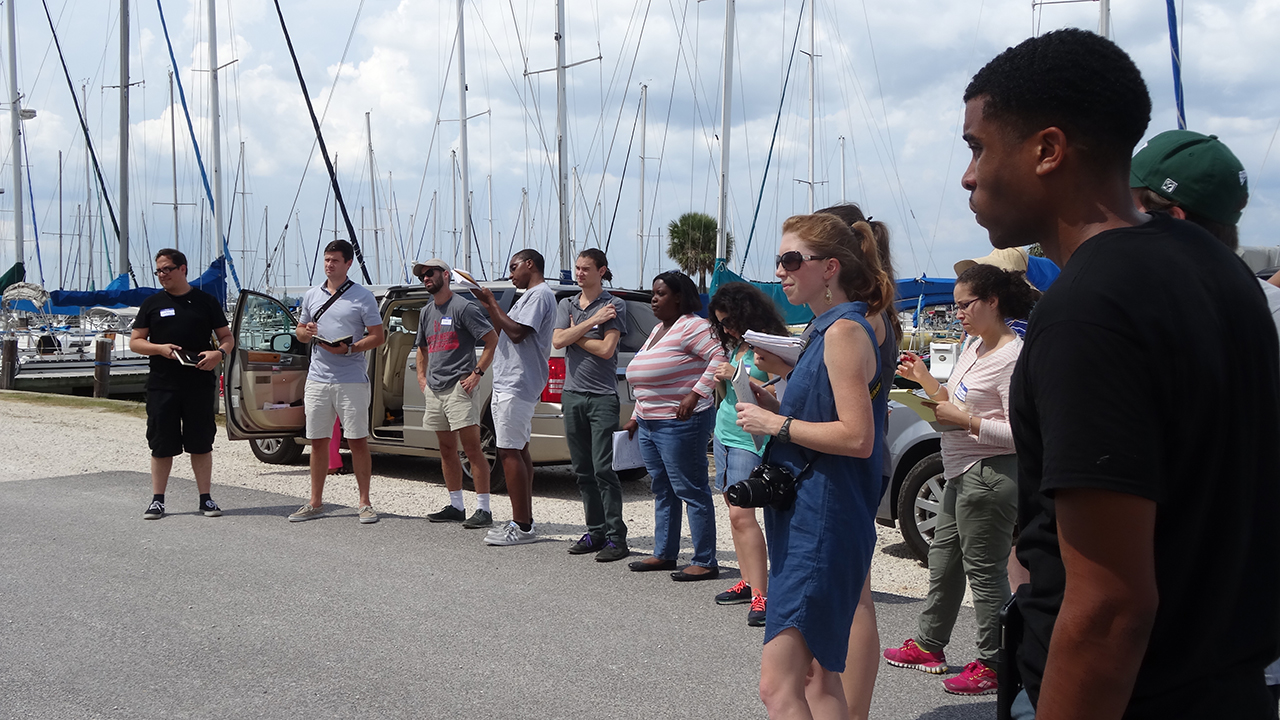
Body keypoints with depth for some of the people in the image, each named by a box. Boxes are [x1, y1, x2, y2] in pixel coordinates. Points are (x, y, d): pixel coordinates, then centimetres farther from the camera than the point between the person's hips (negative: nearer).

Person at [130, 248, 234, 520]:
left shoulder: (205, 301, 7)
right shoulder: (152, 303, 10)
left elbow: (227, 337, 10)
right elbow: (135, 342, 9)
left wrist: (219, 353, -12)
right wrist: (160, 349, -10)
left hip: (200, 385, -1)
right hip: (162, 384, 1)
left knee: (201, 443, 3)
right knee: (161, 444, 4)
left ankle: (206, 498, 11)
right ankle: (157, 500, 13)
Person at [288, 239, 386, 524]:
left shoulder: (362, 296, -1)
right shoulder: (312, 295, 14)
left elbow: (377, 336, -3)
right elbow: (300, 332, 22)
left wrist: (350, 348, -18)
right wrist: (306, 332, -2)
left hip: (352, 380, -5)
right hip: (317, 379, 5)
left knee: (358, 441, -2)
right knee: (317, 441, 9)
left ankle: (365, 502, 6)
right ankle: (315, 503, 18)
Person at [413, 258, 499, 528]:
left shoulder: (463, 307, -7)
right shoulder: (427, 312, 18)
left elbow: (493, 340, -10)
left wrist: (477, 373, -14)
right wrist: (422, 376, 20)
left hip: (459, 388, -8)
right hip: (434, 390, 8)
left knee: (472, 448, -10)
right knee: (446, 450, 11)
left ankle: (483, 509, -10)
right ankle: (456, 506, 18)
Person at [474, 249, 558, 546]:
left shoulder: (540, 294, -11)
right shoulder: (531, 295, 22)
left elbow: (516, 332, -21)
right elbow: (506, 331, 22)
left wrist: (492, 304, -12)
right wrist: (489, 305, 12)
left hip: (517, 385, -11)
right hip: (512, 384, 11)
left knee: (510, 452, -11)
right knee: (518, 450, 12)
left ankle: (522, 527, -10)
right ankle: (524, 521, 16)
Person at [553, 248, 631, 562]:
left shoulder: (614, 305, -2)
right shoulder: (566, 305, 14)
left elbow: (606, 349, -13)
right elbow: (557, 341, -3)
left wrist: (575, 336, -3)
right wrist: (591, 322, -8)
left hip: (602, 397, -6)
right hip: (572, 394, 6)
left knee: (603, 469, -10)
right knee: (583, 470, 8)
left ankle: (616, 537, -7)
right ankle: (596, 531, 16)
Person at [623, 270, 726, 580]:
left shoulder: (692, 327, -11)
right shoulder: (658, 330, 19)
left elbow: (720, 356, -23)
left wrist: (696, 393, -26)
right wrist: (636, 418, 23)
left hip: (680, 424, -10)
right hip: (649, 424, 10)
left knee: (691, 491, -6)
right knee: (662, 491, 15)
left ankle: (705, 562, -2)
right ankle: (664, 554, 24)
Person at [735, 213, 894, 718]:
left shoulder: (845, 331, -15)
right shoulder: (827, 329, 17)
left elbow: (856, 437, -23)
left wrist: (776, 424, -15)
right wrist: (775, 408, 9)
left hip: (823, 521, -11)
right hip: (807, 517, 11)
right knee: (817, 677, 17)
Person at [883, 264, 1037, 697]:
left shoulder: (1012, 357, -18)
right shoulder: (973, 345, 12)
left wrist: (963, 420, -20)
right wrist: (925, 380, 6)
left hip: (989, 477, -10)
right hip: (961, 473, 10)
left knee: (984, 570, -2)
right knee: (943, 559, 18)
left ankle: (993, 665, 8)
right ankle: (929, 645, 31)